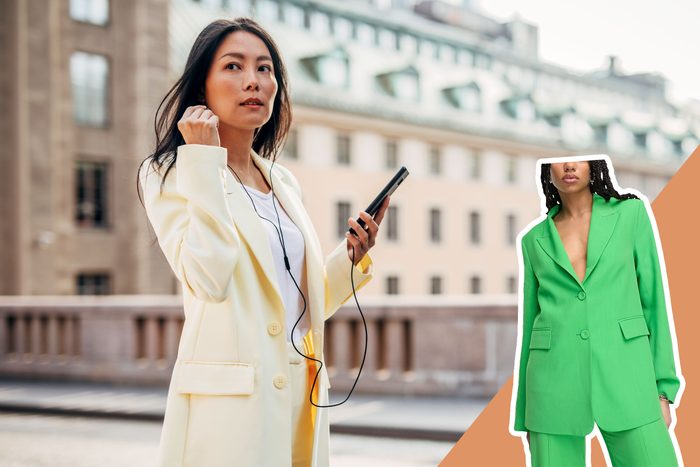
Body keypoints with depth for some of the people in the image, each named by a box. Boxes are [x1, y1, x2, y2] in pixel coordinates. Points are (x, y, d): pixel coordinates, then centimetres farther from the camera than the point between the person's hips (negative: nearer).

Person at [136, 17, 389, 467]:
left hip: (302, 397, 6)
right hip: (230, 401, -6)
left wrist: (352, 258, 2)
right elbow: (209, 279, -20)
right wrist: (205, 161, -15)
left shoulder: (285, 183, 15)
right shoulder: (170, 175, -3)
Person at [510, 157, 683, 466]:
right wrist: (525, 415, 12)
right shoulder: (535, 240, 11)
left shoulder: (631, 213, 7)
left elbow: (653, 300, 6)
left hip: (623, 374, -1)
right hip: (554, 381, 1)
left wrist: (663, 387, 0)